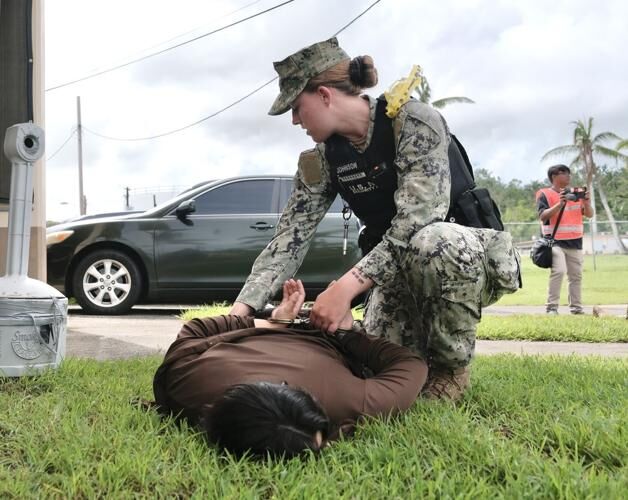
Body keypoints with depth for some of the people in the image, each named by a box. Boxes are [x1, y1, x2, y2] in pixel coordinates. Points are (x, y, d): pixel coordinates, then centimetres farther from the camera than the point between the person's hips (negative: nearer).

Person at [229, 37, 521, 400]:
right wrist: (241, 310, -23)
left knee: (431, 241, -39)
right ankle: (429, 340, 20)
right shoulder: (320, 162, -4)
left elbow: (417, 219, -34)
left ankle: (452, 367, -15)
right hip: (400, 271, 5)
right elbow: (289, 239, -10)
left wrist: (346, 287, -43)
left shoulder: (414, 122, -23)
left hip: (473, 261, -5)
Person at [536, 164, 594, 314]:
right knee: (558, 271, -22)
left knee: (576, 275, 7)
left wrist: (586, 202, -10)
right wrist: (560, 204, -24)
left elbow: (589, 214, 10)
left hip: (575, 242, 6)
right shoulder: (545, 194, -2)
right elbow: (543, 216, -13)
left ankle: (576, 307, 15)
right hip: (555, 242, -6)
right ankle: (552, 307, -17)